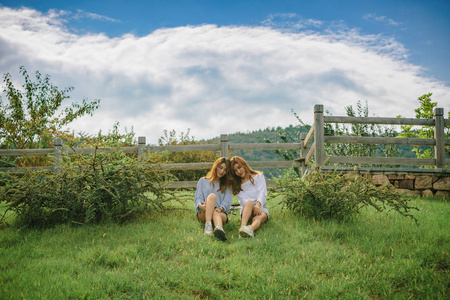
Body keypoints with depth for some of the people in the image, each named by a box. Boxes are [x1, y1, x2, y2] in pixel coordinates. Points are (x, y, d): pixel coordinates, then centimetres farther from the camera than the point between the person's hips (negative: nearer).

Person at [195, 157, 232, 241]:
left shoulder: (227, 185, 21)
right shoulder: (203, 181, 20)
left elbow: (227, 201, 4)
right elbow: (198, 198, 8)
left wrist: (220, 208, -19)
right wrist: (201, 205, -17)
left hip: (221, 213, 0)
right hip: (203, 214, 0)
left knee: (216, 214, -39)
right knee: (212, 195, -31)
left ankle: (219, 229, -76)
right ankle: (208, 225, -52)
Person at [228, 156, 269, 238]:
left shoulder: (259, 176, 14)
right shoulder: (236, 184, 17)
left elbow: (262, 193, -2)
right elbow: (242, 199, 0)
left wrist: (257, 205, -23)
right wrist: (253, 207, -22)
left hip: (260, 207, 0)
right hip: (246, 209, 0)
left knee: (258, 218, -37)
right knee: (250, 202, -37)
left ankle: (250, 229, -74)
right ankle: (243, 227, -66)